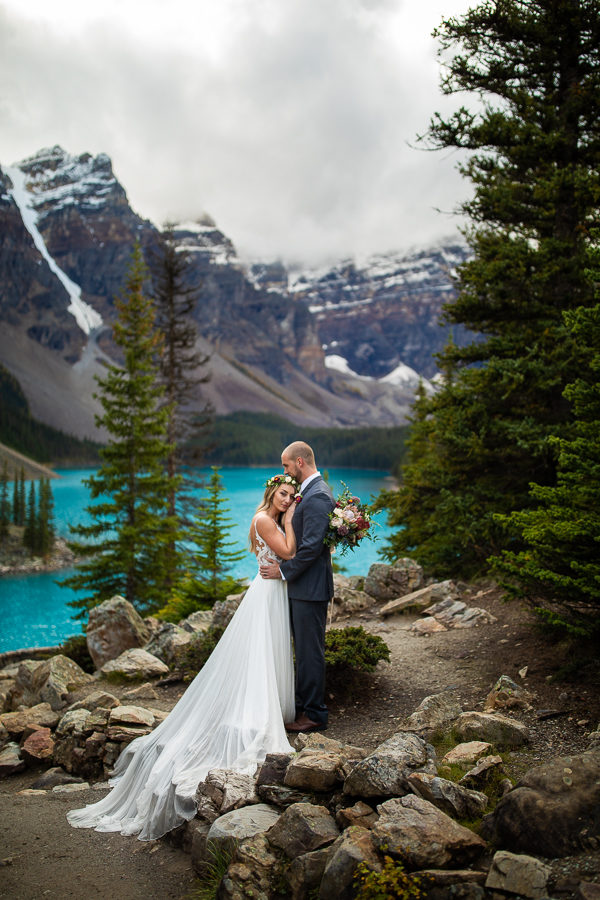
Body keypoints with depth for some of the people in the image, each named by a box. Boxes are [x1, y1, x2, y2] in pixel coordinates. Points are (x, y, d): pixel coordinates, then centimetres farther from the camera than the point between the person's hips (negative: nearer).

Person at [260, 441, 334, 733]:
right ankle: (305, 706, 28)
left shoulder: (317, 497, -19)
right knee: (304, 649, 17)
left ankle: (314, 715, 9)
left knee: (310, 651, -1)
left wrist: (282, 570, -15)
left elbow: (311, 547, -23)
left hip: (310, 588, -10)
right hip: (303, 586, 10)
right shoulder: (312, 492, 15)